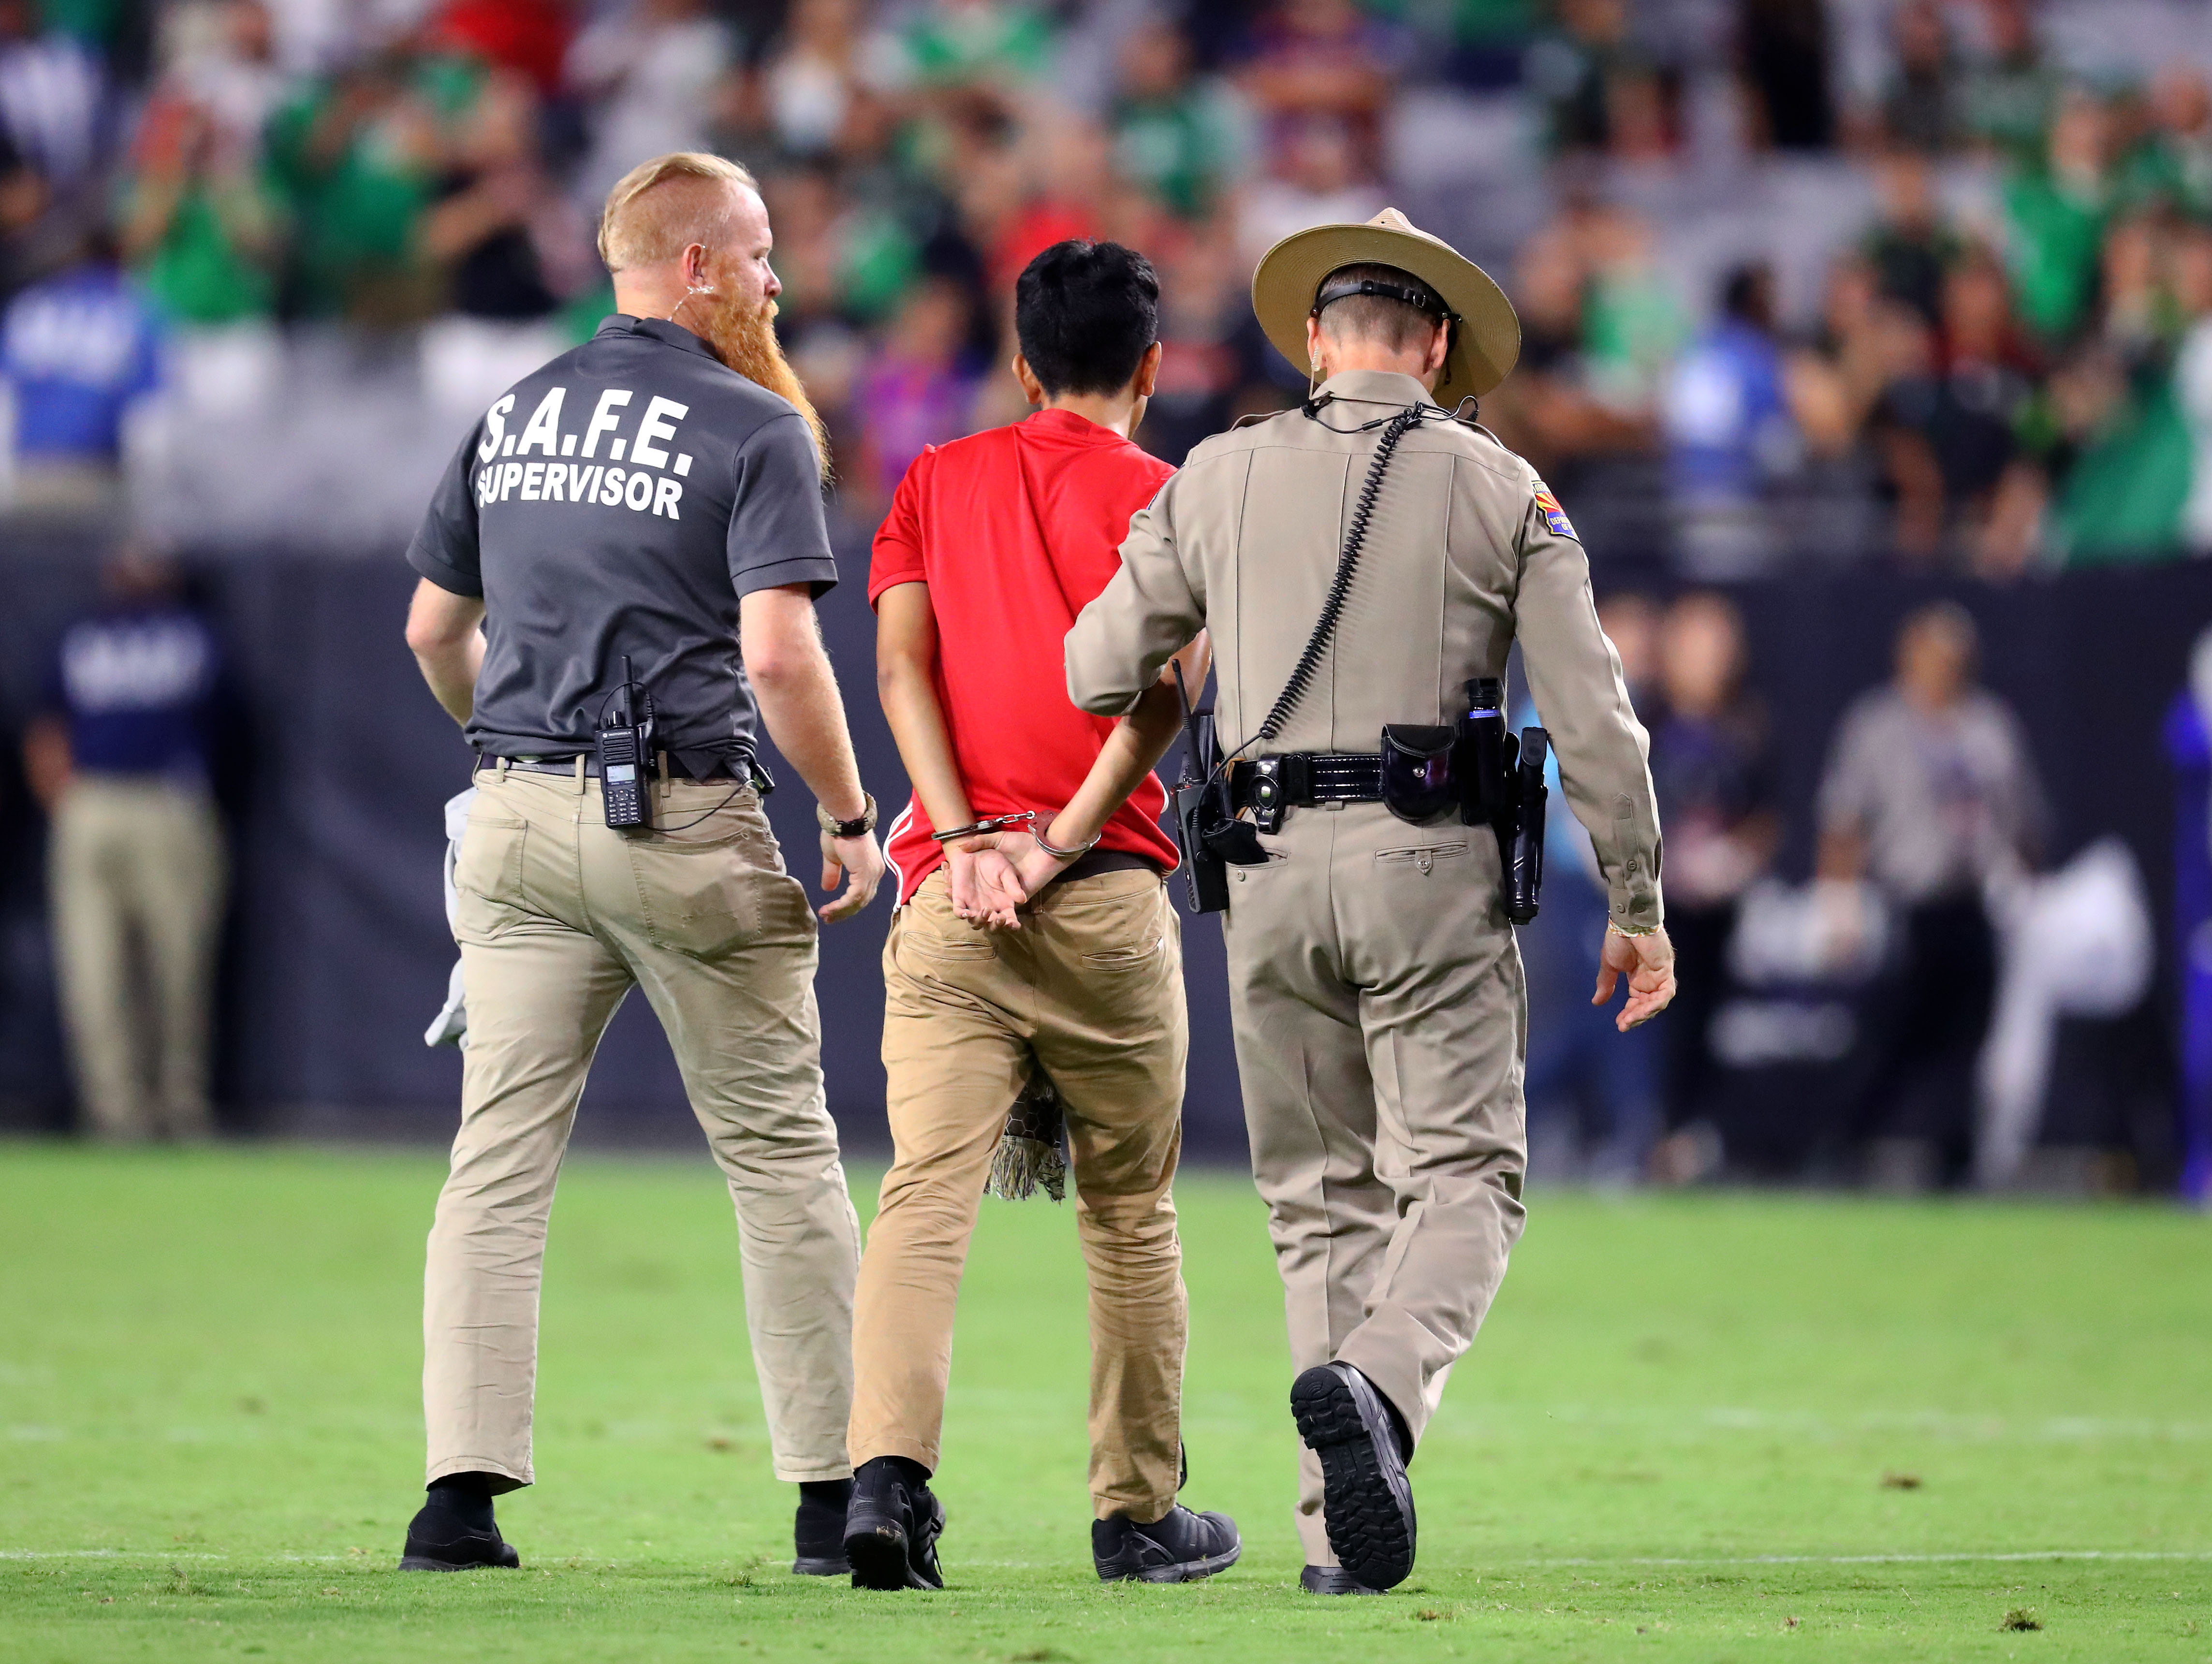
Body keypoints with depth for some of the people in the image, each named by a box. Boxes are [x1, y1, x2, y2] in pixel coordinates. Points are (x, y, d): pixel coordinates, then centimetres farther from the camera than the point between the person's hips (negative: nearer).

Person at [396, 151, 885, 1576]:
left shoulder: (512, 419, 12)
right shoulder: (753, 429, -6)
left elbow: (434, 629, 19)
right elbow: (778, 654, -15)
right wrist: (851, 818, -4)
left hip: (518, 819, 5)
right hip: (681, 820, -5)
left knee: (502, 1159, 2)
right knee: (781, 1153, 5)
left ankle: (463, 1491, -6)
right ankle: (834, 1494, 6)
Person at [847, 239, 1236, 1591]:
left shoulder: (937, 482, 14)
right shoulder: (1157, 496, 4)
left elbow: (901, 661, 2)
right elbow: (1166, 682, -12)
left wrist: (963, 841, -5)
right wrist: (1066, 840, -12)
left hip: (950, 888, 2)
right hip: (1108, 896, -2)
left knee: (926, 1194, -9)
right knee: (1131, 1212, 12)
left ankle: (889, 1470, -29)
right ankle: (1139, 1515, 18)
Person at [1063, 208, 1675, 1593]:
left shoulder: (1218, 479, 8)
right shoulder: (1502, 492, 3)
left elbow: (1099, 674, 9)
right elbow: (1594, 718, -1)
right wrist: (1638, 905, 6)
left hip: (1271, 866, 3)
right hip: (1430, 865, -3)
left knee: (1322, 1200, 10)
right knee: (1462, 1175, 0)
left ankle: (1344, 1531, 3)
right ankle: (1378, 1384, -30)